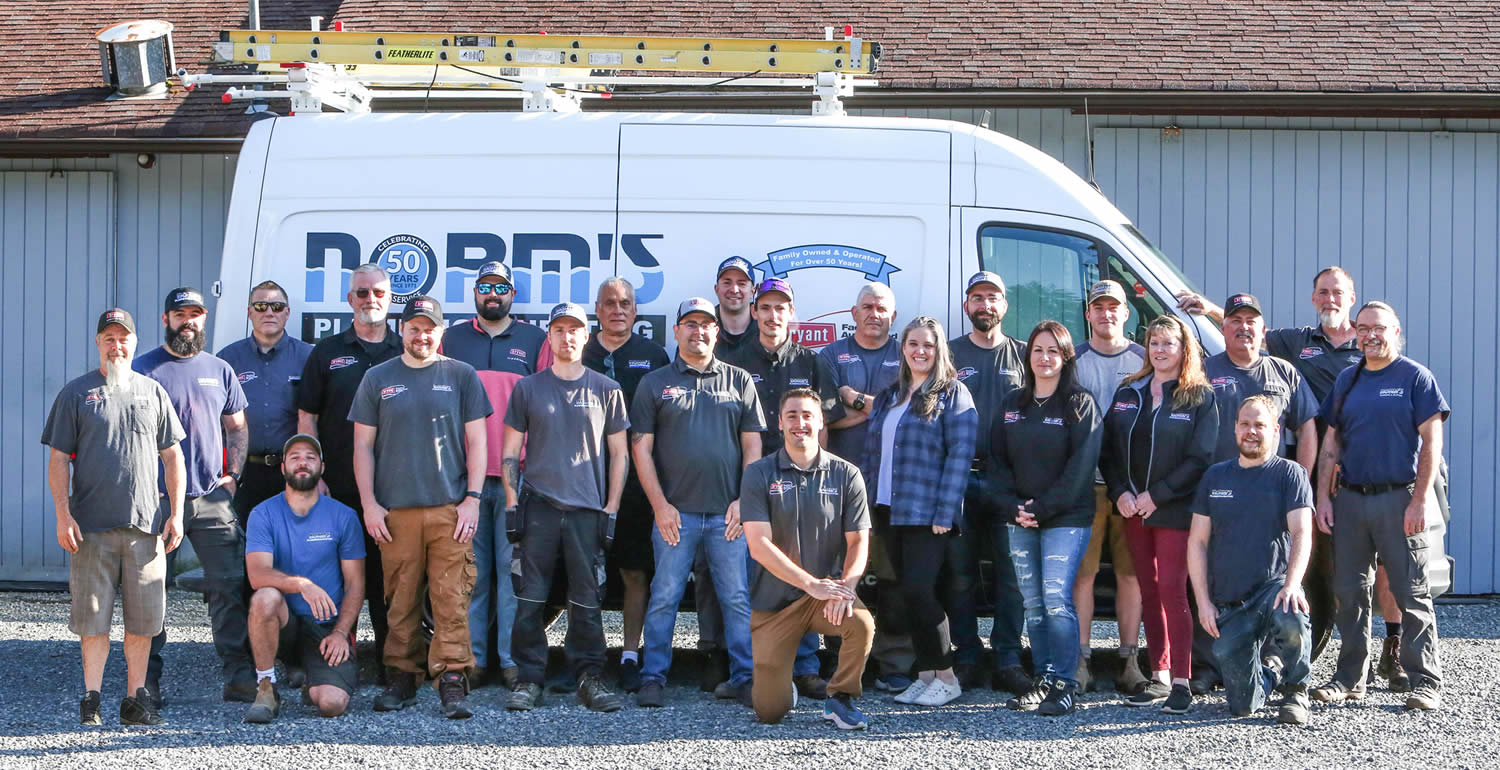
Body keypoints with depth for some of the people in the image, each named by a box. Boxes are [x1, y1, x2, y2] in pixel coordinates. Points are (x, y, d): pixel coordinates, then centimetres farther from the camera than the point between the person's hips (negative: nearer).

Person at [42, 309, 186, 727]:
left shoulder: (153, 392, 13)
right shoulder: (75, 394, 5)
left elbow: (172, 456, 14)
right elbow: (58, 459, 3)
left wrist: (176, 514, 6)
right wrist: (63, 515, -7)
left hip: (146, 525, 2)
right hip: (91, 526, -2)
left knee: (143, 618, 3)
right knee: (93, 618, 0)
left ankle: (135, 699, 11)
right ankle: (91, 700, 8)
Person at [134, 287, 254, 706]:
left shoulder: (219, 370, 14)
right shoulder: (142, 369, 2)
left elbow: (237, 428, 20)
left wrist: (231, 475, 6)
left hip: (213, 499, 3)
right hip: (157, 499, -3)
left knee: (231, 586, -2)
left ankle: (239, 675, 3)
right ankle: (147, 679, 8)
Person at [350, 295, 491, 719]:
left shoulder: (462, 376, 8)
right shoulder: (378, 379, 11)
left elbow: (476, 442, 8)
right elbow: (363, 446, 11)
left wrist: (473, 498, -1)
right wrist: (368, 503, 2)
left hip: (450, 509, -1)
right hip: (394, 510, 1)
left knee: (452, 599, -8)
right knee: (401, 600, 2)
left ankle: (452, 679, -7)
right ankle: (401, 677, 11)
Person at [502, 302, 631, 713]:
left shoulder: (606, 390, 9)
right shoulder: (527, 389, 10)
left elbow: (619, 454, 10)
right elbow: (511, 451, 11)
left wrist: (611, 509, 2)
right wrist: (512, 504, 2)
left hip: (588, 509, 0)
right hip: (538, 507, 0)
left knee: (587, 600, 0)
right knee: (530, 598, -2)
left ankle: (589, 676, 8)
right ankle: (529, 679, 5)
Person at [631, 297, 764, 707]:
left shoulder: (739, 381, 12)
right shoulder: (654, 384, 7)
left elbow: (752, 446, 10)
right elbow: (641, 448, 3)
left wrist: (743, 500, -1)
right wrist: (660, 505, -6)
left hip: (728, 513, 1)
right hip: (675, 513, -1)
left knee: (738, 599, 1)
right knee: (664, 599, 0)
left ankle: (744, 678, 7)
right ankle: (653, 679, 6)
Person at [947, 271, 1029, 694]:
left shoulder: (1022, 355, 12)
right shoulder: (949, 354, 11)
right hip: (959, 477, 0)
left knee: (1011, 572, -4)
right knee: (961, 572, 2)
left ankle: (1008, 661, 1)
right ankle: (968, 658, 10)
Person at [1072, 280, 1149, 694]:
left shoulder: (1144, 361, 11)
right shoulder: (1072, 361, 9)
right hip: (1085, 482, 0)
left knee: (1131, 572, 2)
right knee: (1082, 571, -4)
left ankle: (1129, 660, 7)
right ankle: (1081, 660, 0)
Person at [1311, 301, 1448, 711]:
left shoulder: (1415, 377, -1)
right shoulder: (1346, 380, 14)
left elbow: (1431, 442, -6)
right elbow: (1331, 442, 15)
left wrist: (1419, 500, -13)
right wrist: (1323, 497, 7)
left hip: (1398, 498, -5)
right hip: (1349, 499, 5)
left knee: (1411, 593, -2)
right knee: (1349, 592, 8)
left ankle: (1425, 681, 2)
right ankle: (1350, 677, 16)